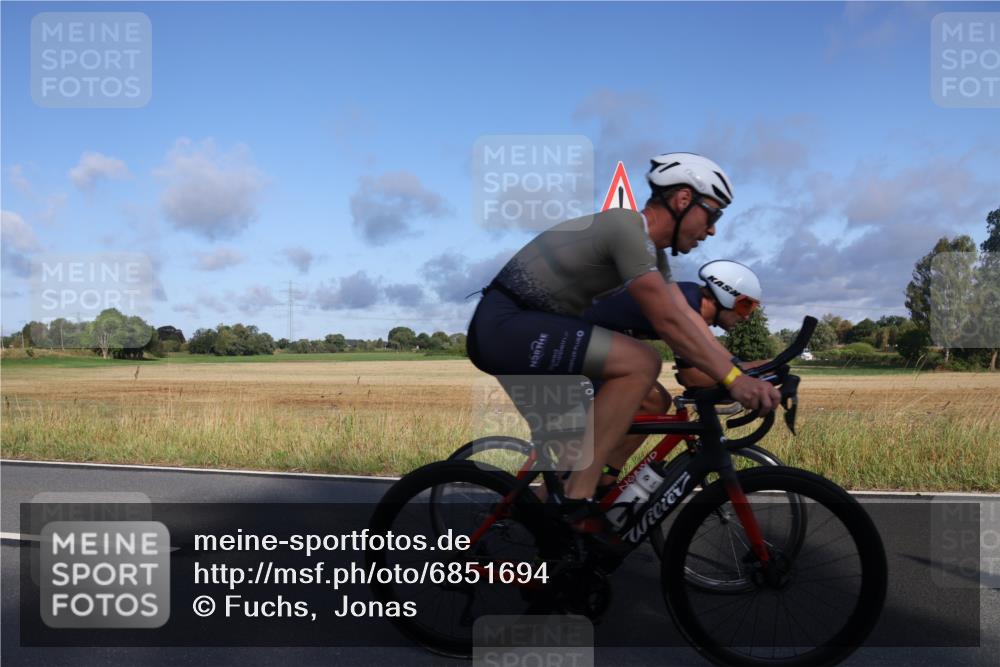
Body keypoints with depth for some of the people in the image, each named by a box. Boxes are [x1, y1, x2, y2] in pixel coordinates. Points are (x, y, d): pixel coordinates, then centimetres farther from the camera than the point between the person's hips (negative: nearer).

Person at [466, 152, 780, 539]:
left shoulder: (650, 249, 13)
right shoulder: (628, 228, -18)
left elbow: (687, 318, 8)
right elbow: (667, 323, -22)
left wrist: (742, 372, 1)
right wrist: (732, 378, -18)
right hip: (505, 326, -10)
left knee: (652, 403, 8)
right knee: (642, 364, -23)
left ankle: (569, 501, 14)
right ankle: (576, 503, -17)